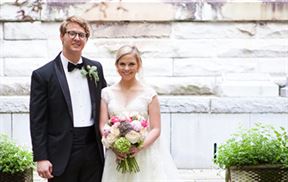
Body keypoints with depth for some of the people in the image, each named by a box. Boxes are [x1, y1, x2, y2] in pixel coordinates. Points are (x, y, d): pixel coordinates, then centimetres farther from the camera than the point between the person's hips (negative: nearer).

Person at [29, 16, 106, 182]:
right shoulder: (43, 75, -4)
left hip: (93, 149, 4)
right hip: (62, 154, -4)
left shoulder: (95, 68, 10)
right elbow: (37, 121, -6)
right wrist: (41, 158, -10)